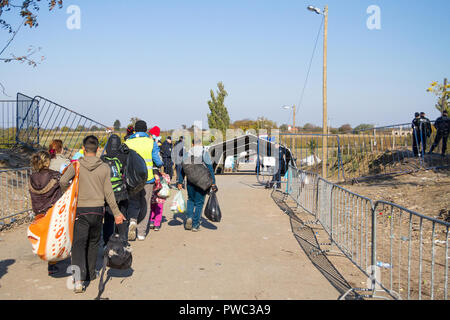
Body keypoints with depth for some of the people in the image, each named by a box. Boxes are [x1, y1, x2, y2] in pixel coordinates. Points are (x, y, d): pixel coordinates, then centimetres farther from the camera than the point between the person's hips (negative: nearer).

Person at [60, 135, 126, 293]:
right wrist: (116, 213, 5)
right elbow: (108, 193, -1)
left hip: (81, 210, -2)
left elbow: (63, 181, -16)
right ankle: (91, 274, 28)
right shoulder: (104, 167, 0)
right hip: (98, 209, 2)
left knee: (79, 244, -2)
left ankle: (79, 278, -16)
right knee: (93, 242, 19)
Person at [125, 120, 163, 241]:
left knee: (133, 203, 14)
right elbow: (158, 161, -6)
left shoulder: (128, 143, -1)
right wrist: (160, 165, 16)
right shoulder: (151, 142, -3)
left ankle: (132, 221, -15)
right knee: (145, 205, 10)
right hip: (148, 178, 0)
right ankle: (141, 233, 11)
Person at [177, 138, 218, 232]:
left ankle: (189, 217, 0)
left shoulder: (187, 154, 4)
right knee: (199, 202, 7)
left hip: (190, 182, 2)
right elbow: (210, 169, -7)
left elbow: (182, 169, 4)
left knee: (191, 200, 22)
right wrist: (213, 183, -4)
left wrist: (180, 182, 9)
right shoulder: (205, 154, -4)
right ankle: (195, 225, 8)